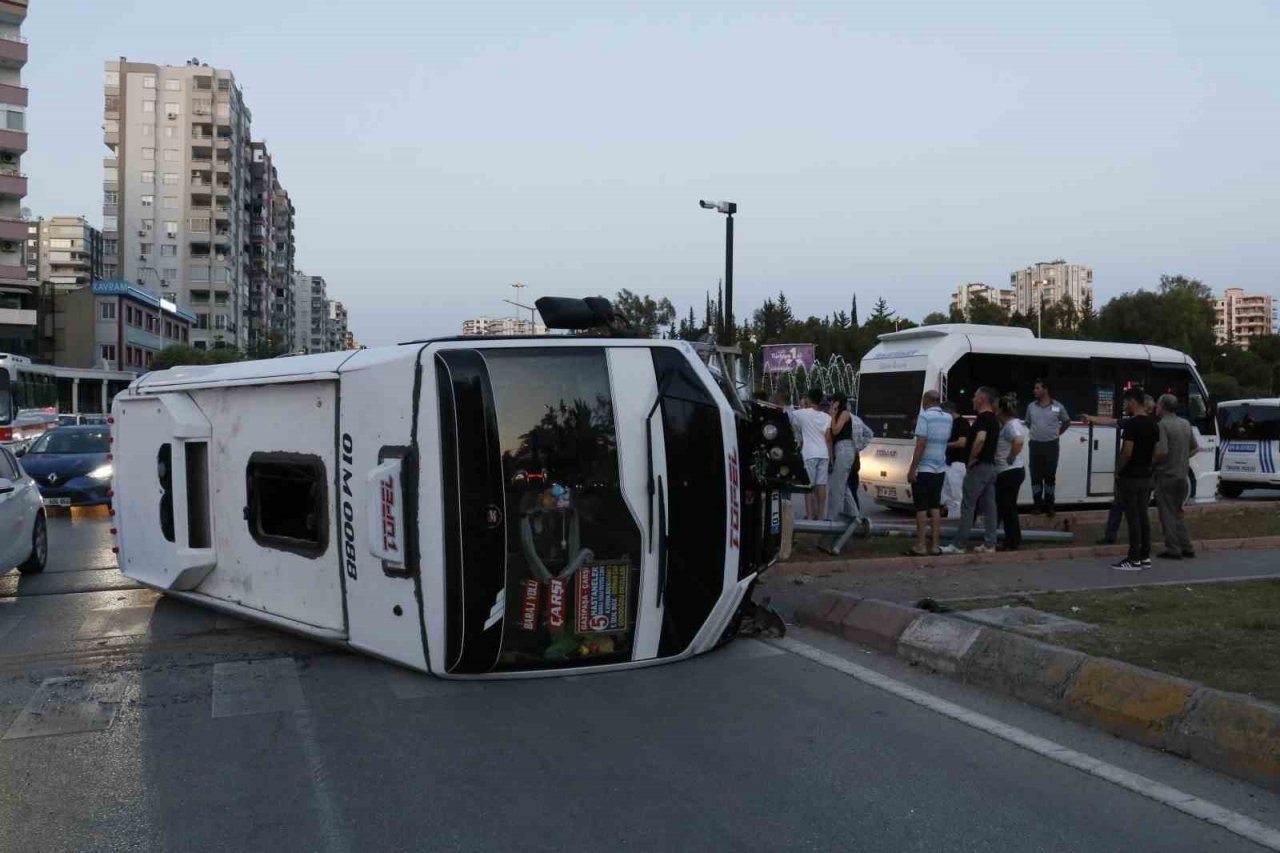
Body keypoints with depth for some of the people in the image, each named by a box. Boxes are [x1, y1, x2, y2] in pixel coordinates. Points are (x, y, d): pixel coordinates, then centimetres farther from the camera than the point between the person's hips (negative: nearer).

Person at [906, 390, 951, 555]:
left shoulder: (925, 417, -12)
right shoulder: (948, 418, 8)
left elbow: (921, 444, -18)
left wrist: (912, 469, -15)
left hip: (923, 469, -6)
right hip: (940, 470, 6)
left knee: (921, 508, -2)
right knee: (935, 506, 11)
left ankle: (920, 546, -2)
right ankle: (935, 546, 11)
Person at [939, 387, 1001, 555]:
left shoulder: (983, 417, -15)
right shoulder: (994, 419, 16)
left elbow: (980, 439, -30)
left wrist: (971, 460, -19)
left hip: (979, 466, -10)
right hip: (991, 466, 10)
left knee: (967, 506, -5)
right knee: (988, 506, 8)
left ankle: (959, 545, -3)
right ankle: (989, 544, 9)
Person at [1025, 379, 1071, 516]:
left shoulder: (1058, 407, -3)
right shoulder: (1031, 406, 4)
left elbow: (1067, 422, 13)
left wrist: (1058, 433, 10)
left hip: (1051, 445, -2)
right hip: (1035, 445, 2)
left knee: (1050, 476, 3)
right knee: (1036, 476, 3)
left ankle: (1049, 505, 11)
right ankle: (1038, 504, 12)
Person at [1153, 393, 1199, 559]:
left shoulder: (1162, 425, -17)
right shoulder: (1185, 424, 8)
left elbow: (1162, 451, -26)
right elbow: (1195, 448, 15)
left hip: (1166, 475, -7)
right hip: (1182, 475, 7)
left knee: (1167, 513, 0)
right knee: (1177, 511, 18)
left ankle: (1173, 550, 1)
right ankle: (1186, 547, 20)